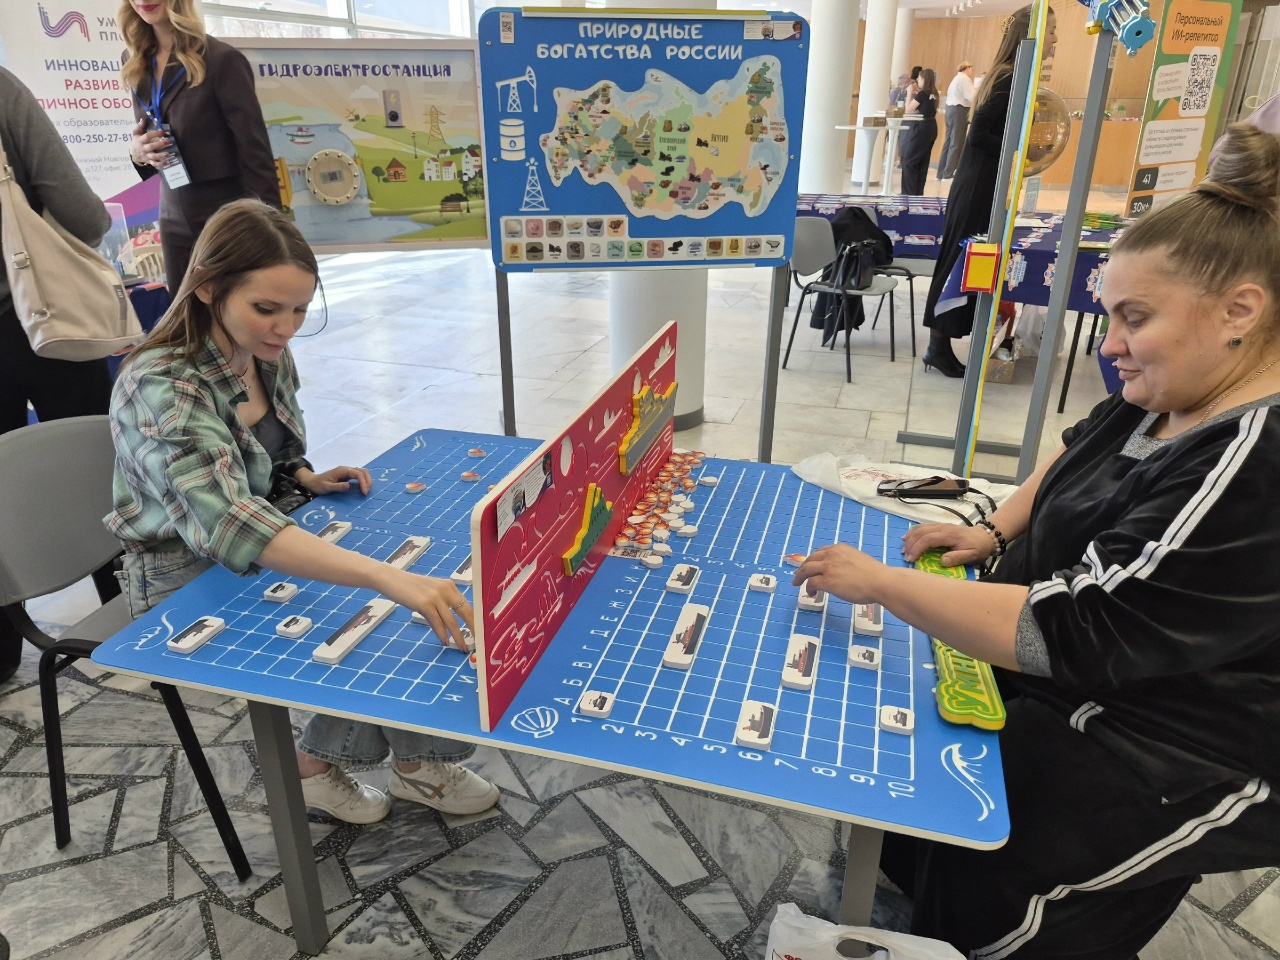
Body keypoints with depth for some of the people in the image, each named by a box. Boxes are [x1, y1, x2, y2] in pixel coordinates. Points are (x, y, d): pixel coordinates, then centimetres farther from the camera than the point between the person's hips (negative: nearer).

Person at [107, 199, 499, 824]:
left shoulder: (266, 355, -5)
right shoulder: (160, 388, -29)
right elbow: (226, 521, -46)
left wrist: (308, 478, -9)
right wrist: (387, 577, -58)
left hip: (266, 552, 7)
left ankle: (416, 762, 8)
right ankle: (318, 764, 9)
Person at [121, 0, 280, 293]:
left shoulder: (222, 59, -11)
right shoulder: (136, 62, 9)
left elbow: (256, 152, -12)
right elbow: (144, 136, 18)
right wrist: (137, 152, -6)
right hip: (174, 220, 6)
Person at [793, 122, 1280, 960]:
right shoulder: (1171, 397, -3)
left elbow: (1064, 633, -35)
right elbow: (1079, 454, 17)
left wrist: (879, 582, -29)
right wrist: (995, 531, 1)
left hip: (1169, 763, -9)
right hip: (1077, 666, 9)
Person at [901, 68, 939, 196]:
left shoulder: (922, 93, -12)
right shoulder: (934, 94, 11)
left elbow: (908, 109, -8)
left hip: (923, 128, -9)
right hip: (932, 127, 9)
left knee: (908, 161, -5)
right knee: (923, 161, 11)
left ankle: (910, 193, -8)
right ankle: (918, 192, 14)